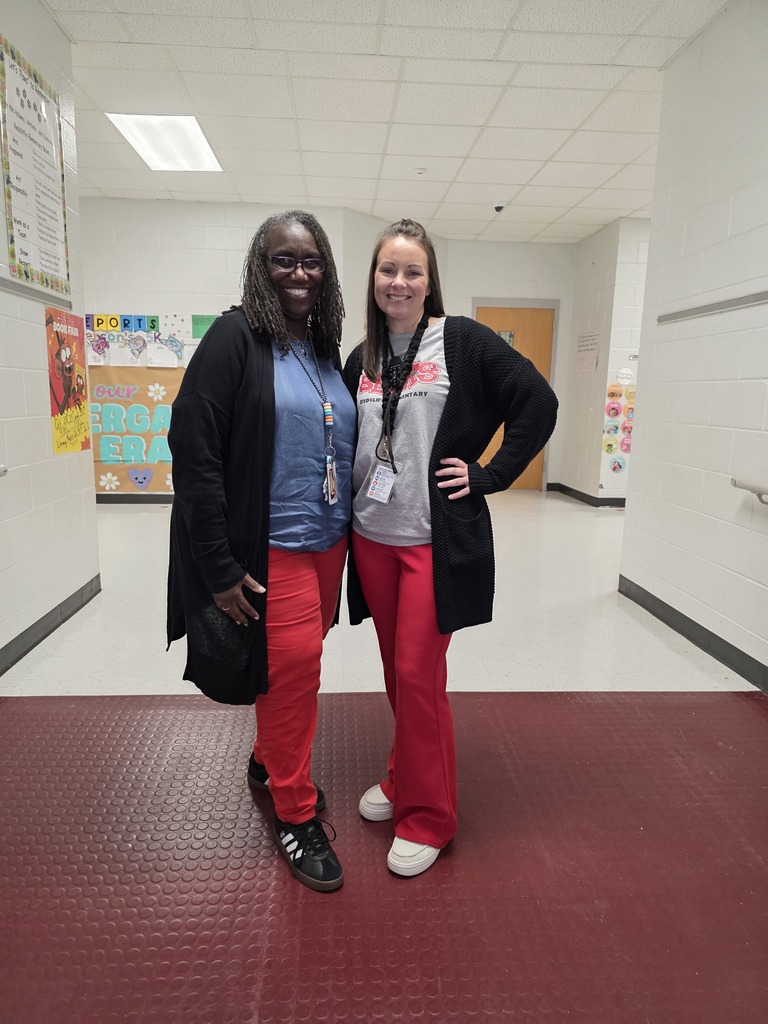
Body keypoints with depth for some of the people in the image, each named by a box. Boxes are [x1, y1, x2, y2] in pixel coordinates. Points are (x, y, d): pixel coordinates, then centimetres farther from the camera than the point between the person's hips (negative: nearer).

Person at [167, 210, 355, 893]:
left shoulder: (328, 351, 11)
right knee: (290, 665, -1)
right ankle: (295, 813, 22)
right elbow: (193, 451, -15)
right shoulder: (236, 337, -10)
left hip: (328, 543, 7)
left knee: (297, 664, 17)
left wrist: (344, 538, 13)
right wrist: (219, 567, -17)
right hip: (270, 551, -6)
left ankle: (268, 760, 42)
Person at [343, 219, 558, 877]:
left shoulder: (463, 341, -4)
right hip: (373, 538, 5)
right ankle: (405, 779, 37)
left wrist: (488, 476, -8)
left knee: (419, 676, -2)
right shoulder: (362, 359, 11)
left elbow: (538, 403, -6)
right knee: (396, 670, 15)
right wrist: (345, 504, 8)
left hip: (437, 540, -5)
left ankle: (428, 816, 18)